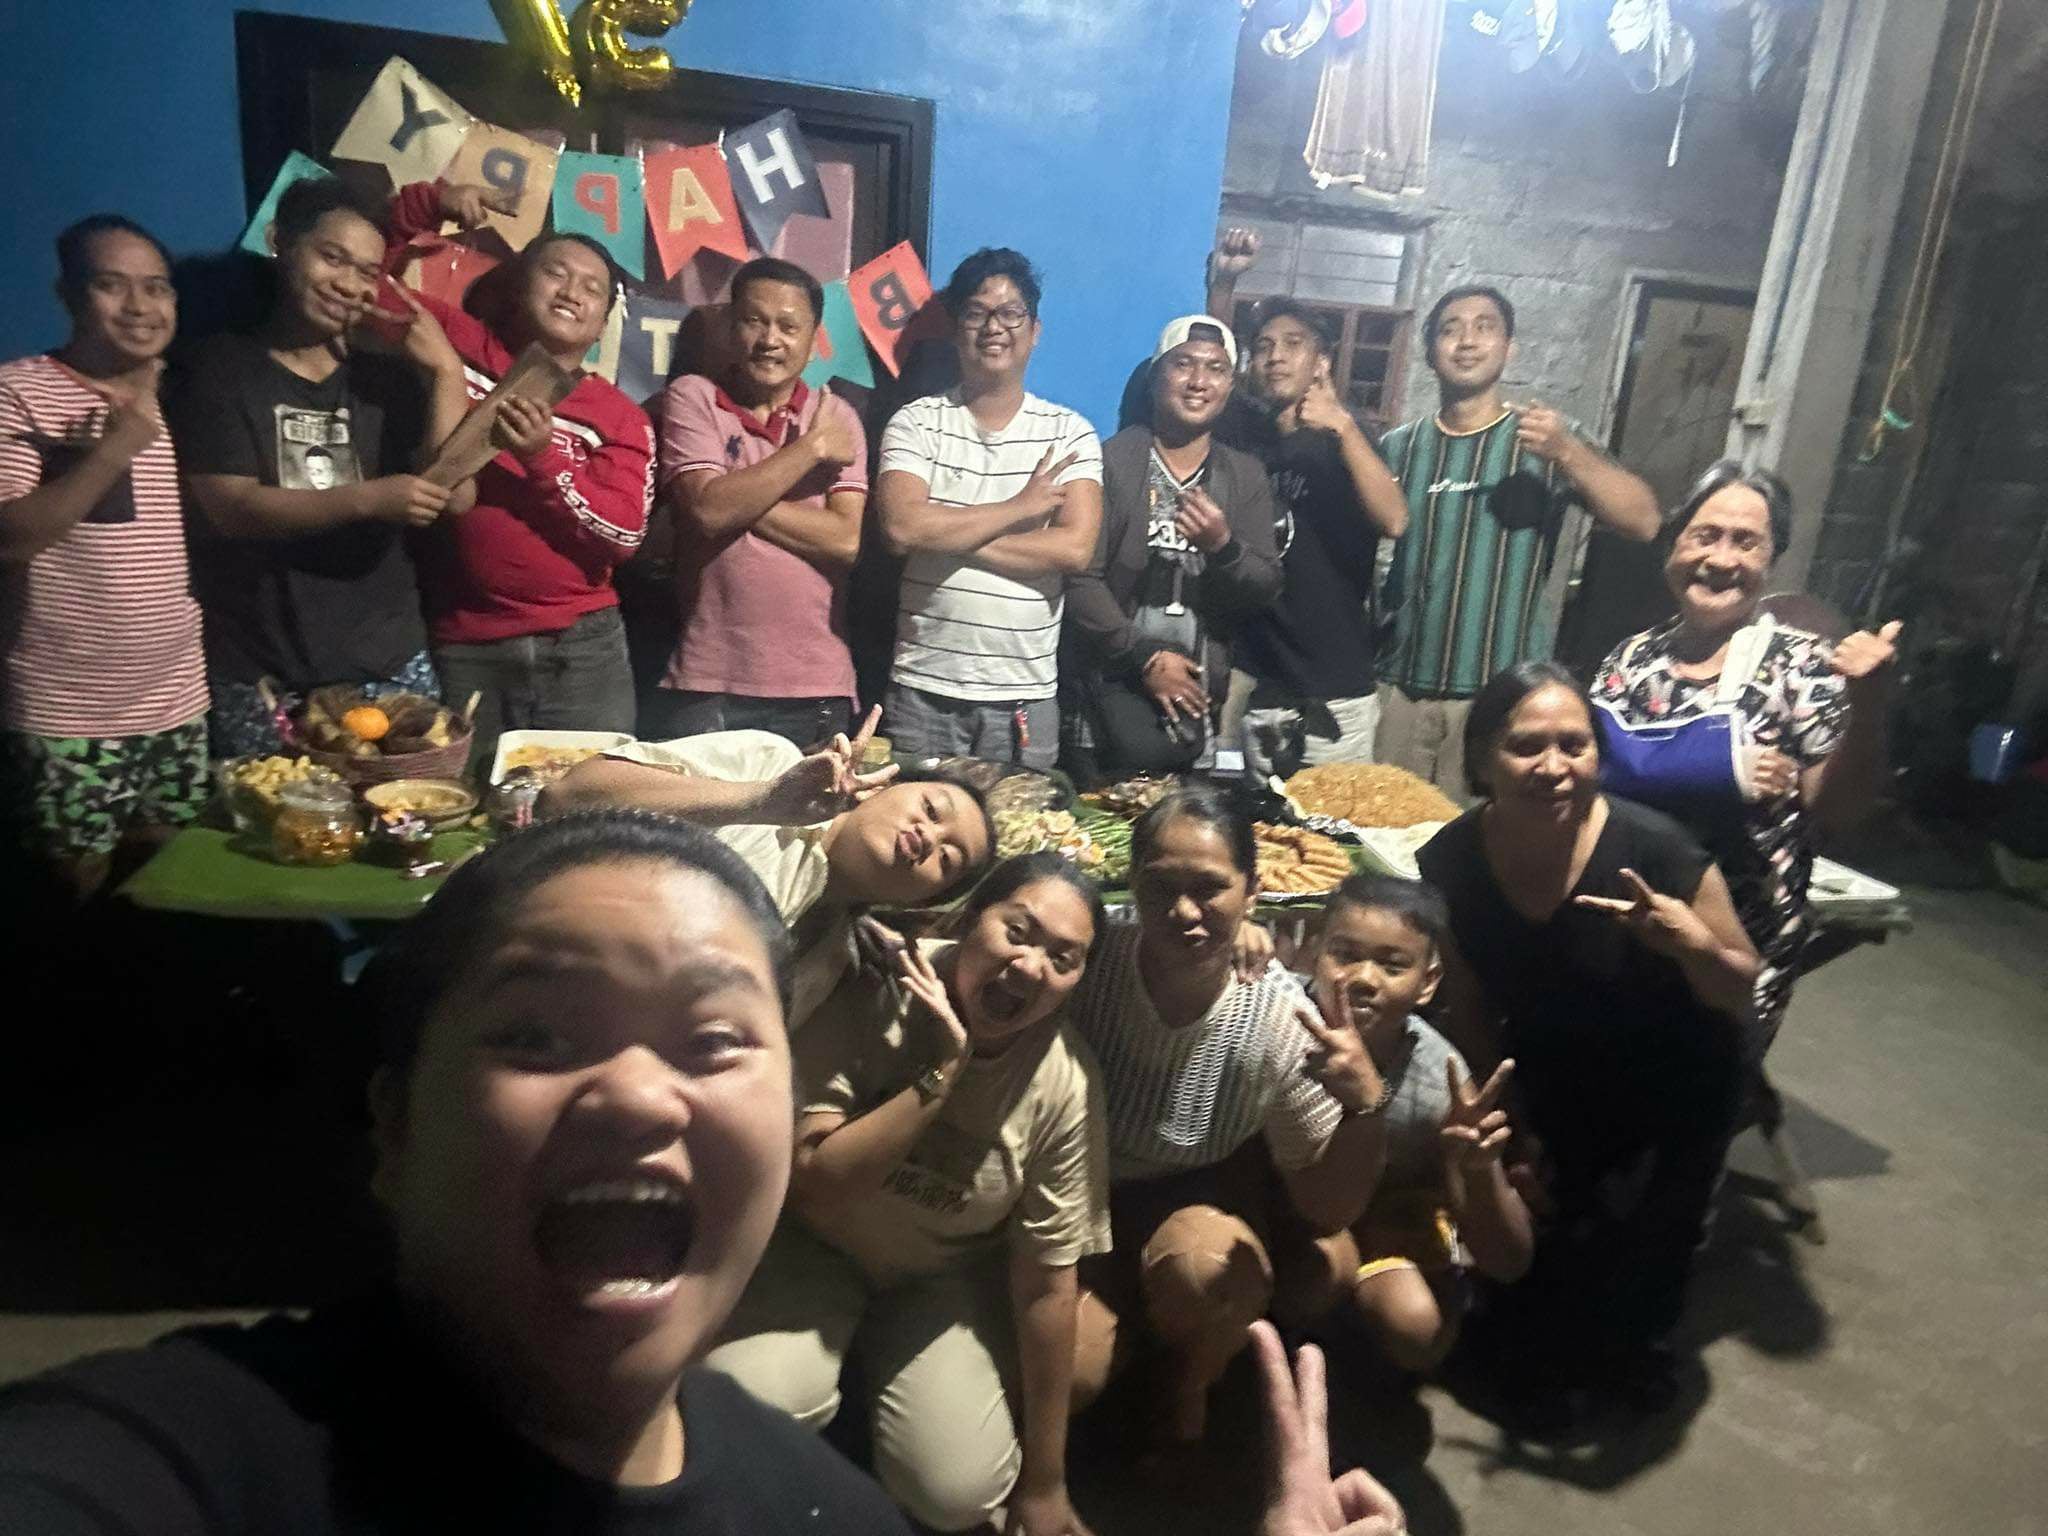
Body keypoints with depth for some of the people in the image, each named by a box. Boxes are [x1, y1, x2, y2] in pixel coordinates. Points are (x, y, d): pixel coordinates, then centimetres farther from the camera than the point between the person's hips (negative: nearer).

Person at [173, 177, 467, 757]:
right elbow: (230, 509, -11)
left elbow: (455, 497, -3)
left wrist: (446, 371, -9)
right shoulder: (224, 370, 2)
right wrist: (368, 498, -24)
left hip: (389, 664, 2)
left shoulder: (387, 378, 10)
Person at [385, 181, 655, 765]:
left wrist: (543, 460, -18)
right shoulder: (457, 346, 7)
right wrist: (430, 202, 1)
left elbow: (624, 535, -7)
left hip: (583, 651, 0)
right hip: (463, 651, 0)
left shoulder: (620, 417, 5)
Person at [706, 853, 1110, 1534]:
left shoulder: (1065, 1086, -22)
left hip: (948, 1274, 2)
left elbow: (1045, 1282, -12)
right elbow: (811, 1185, -27)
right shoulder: (872, 989, -26)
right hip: (815, 1243, -1)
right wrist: (943, 1072, -36)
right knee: (748, 1402, -27)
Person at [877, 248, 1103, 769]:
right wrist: (1021, 506, -10)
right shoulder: (915, 422, 1)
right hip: (923, 689, 0)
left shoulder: (1070, 433, 2)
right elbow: (901, 527, -15)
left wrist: (947, 534, -12)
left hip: (1026, 696, 1)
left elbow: (1075, 548, -11)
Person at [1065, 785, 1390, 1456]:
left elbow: (1326, 1212, -15)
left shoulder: (1279, 1018, -23)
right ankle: (1134, 1321, 13)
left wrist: (1365, 1106, -33)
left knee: (1202, 1266, -32)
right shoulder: (1085, 963, -26)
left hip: (1205, 1203, 0)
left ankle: (1190, 1384, 3)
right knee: (1064, 1371, -23)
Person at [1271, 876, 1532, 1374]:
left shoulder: (1437, 1078, -30)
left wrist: (1480, 1170, -45)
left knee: (1417, 1332, -23)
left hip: (1396, 1205, 0)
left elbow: (1508, 1265, -23)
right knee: (1312, 1279, -29)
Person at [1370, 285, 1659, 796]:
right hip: (1399, 687, 2)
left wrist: (1567, 453, -25)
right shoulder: (1398, 446, 9)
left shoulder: (1548, 437, 2)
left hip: (1502, 697, -2)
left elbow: (1644, 521, -11)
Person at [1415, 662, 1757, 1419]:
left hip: (1672, 1094, -1)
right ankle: (1537, 1346, 37)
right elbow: (1468, 1010, -8)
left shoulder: (1655, 850, -33)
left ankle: (1632, 1339, 44)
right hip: (1548, 1082, 2)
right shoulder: (1447, 864, -23)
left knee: (1644, 1257, 9)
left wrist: (1692, 943, -40)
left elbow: (1743, 996, -19)